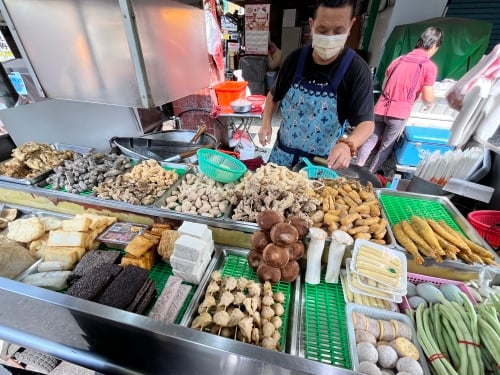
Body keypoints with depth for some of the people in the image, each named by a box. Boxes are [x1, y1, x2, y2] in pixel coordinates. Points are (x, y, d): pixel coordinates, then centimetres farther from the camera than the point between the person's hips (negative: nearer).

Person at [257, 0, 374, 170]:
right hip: (283, 154, 3)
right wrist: (266, 122, -7)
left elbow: (366, 121, -18)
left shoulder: (357, 70, -15)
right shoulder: (295, 58, -5)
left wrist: (348, 144, -38)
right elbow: (274, 95, 8)